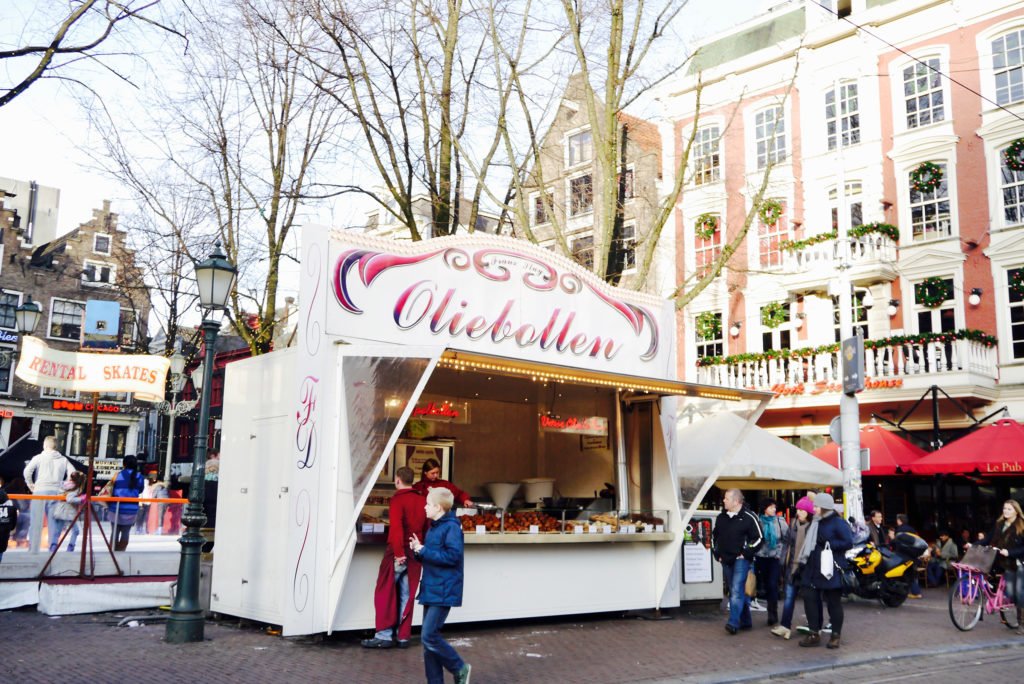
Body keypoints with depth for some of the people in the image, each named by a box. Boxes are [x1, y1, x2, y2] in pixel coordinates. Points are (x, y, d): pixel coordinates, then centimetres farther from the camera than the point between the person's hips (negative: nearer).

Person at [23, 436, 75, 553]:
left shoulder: (39, 457, 2)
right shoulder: (63, 460, 10)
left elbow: (27, 471, -11)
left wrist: (30, 484, 3)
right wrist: (64, 488, 11)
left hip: (40, 491, -2)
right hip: (56, 492, 2)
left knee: (36, 523, 2)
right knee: (53, 523, 7)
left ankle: (33, 550, 1)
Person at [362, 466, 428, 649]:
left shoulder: (398, 500, -11)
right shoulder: (422, 501, 8)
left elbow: (396, 528, -21)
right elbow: (426, 529, 11)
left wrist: (398, 553, -20)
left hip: (398, 554, -6)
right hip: (416, 555, 6)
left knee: (385, 594, 3)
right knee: (406, 596, 11)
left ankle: (384, 635, 1)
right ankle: (403, 636, 13)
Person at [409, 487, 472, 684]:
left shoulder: (451, 527, -14)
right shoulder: (433, 527, 14)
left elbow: (453, 556, -24)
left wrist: (423, 551, -18)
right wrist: (418, 550, 1)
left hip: (443, 592, -9)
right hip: (431, 590, 9)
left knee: (429, 636, -12)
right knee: (428, 638, 9)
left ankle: (460, 668, 6)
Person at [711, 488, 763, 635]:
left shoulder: (749, 517, -9)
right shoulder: (721, 518, 10)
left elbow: (759, 538, -9)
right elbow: (714, 536, 23)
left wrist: (745, 554, -11)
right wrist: (717, 554, 14)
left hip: (741, 560, -7)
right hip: (726, 561, 7)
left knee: (737, 591, -16)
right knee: (734, 592, 11)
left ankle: (733, 622, -19)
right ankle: (745, 621, 22)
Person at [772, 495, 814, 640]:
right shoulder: (793, 525, 7)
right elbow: (786, 543, 11)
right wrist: (783, 562, 6)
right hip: (793, 566, 5)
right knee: (788, 596, 1)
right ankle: (785, 625, 1)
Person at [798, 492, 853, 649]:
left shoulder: (838, 523, -10)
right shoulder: (815, 523, 13)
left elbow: (848, 543, -18)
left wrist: (828, 544, -19)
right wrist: (803, 561, 12)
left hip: (831, 570, -7)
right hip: (813, 569, 7)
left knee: (833, 602, 4)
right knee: (810, 598, 2)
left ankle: (836, 636, 15)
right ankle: (814, 633, 12)